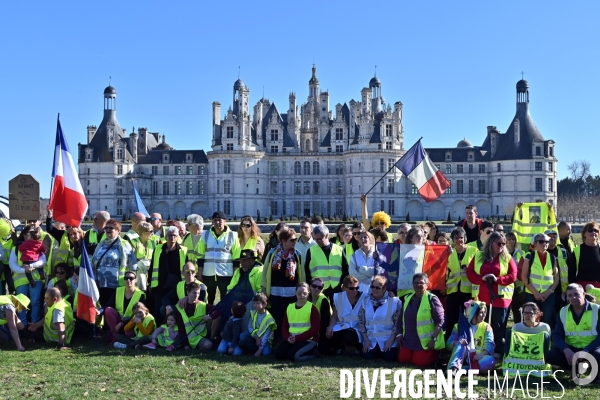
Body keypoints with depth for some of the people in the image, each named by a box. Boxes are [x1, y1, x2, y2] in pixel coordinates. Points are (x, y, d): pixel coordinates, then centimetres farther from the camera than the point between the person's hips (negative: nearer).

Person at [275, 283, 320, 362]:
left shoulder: (312, 308, -6)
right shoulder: (289, 307, 11)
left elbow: (315, 328, -12)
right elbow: (284, 326, 12)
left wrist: (297, 338, -17)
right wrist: (287, 337, -11)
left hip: (308, 339, -6)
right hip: (291, 339, 6)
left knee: (292, 356, -28)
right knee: (278, 354, -16)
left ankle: (309, 355, 1)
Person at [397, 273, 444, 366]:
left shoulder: (432, 299, -11)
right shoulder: (408, 299, 9)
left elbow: (440, 321, -14)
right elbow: (401, 318, 18)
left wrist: (434, 338, -18)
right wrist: (399, 334, 9)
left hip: (425, 341, -6)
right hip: (409, 340, 6)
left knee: (419, 362, -13)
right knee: (402, 359, -2)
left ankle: (434, 353, 16)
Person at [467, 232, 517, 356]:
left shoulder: (507, 258, 4)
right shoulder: (478, 256, 7)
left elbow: (513, 275, -2)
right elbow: (469, 272, 3)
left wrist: (497, 279, -17)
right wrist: (481, 279, -15)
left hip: (500, 298, -1)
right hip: (481, 297, 1)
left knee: (499, 326, 3)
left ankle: (498, 351, 10)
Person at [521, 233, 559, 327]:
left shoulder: (552, 258, 7)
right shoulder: (530, 257, -1)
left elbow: (557, 278, 8)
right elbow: (524, 277, -4)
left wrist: (548, 292, -6)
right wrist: (535, 292, -11)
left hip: (548, 296, 2)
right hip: (531, 295, -2)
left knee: (547, 322, 3)